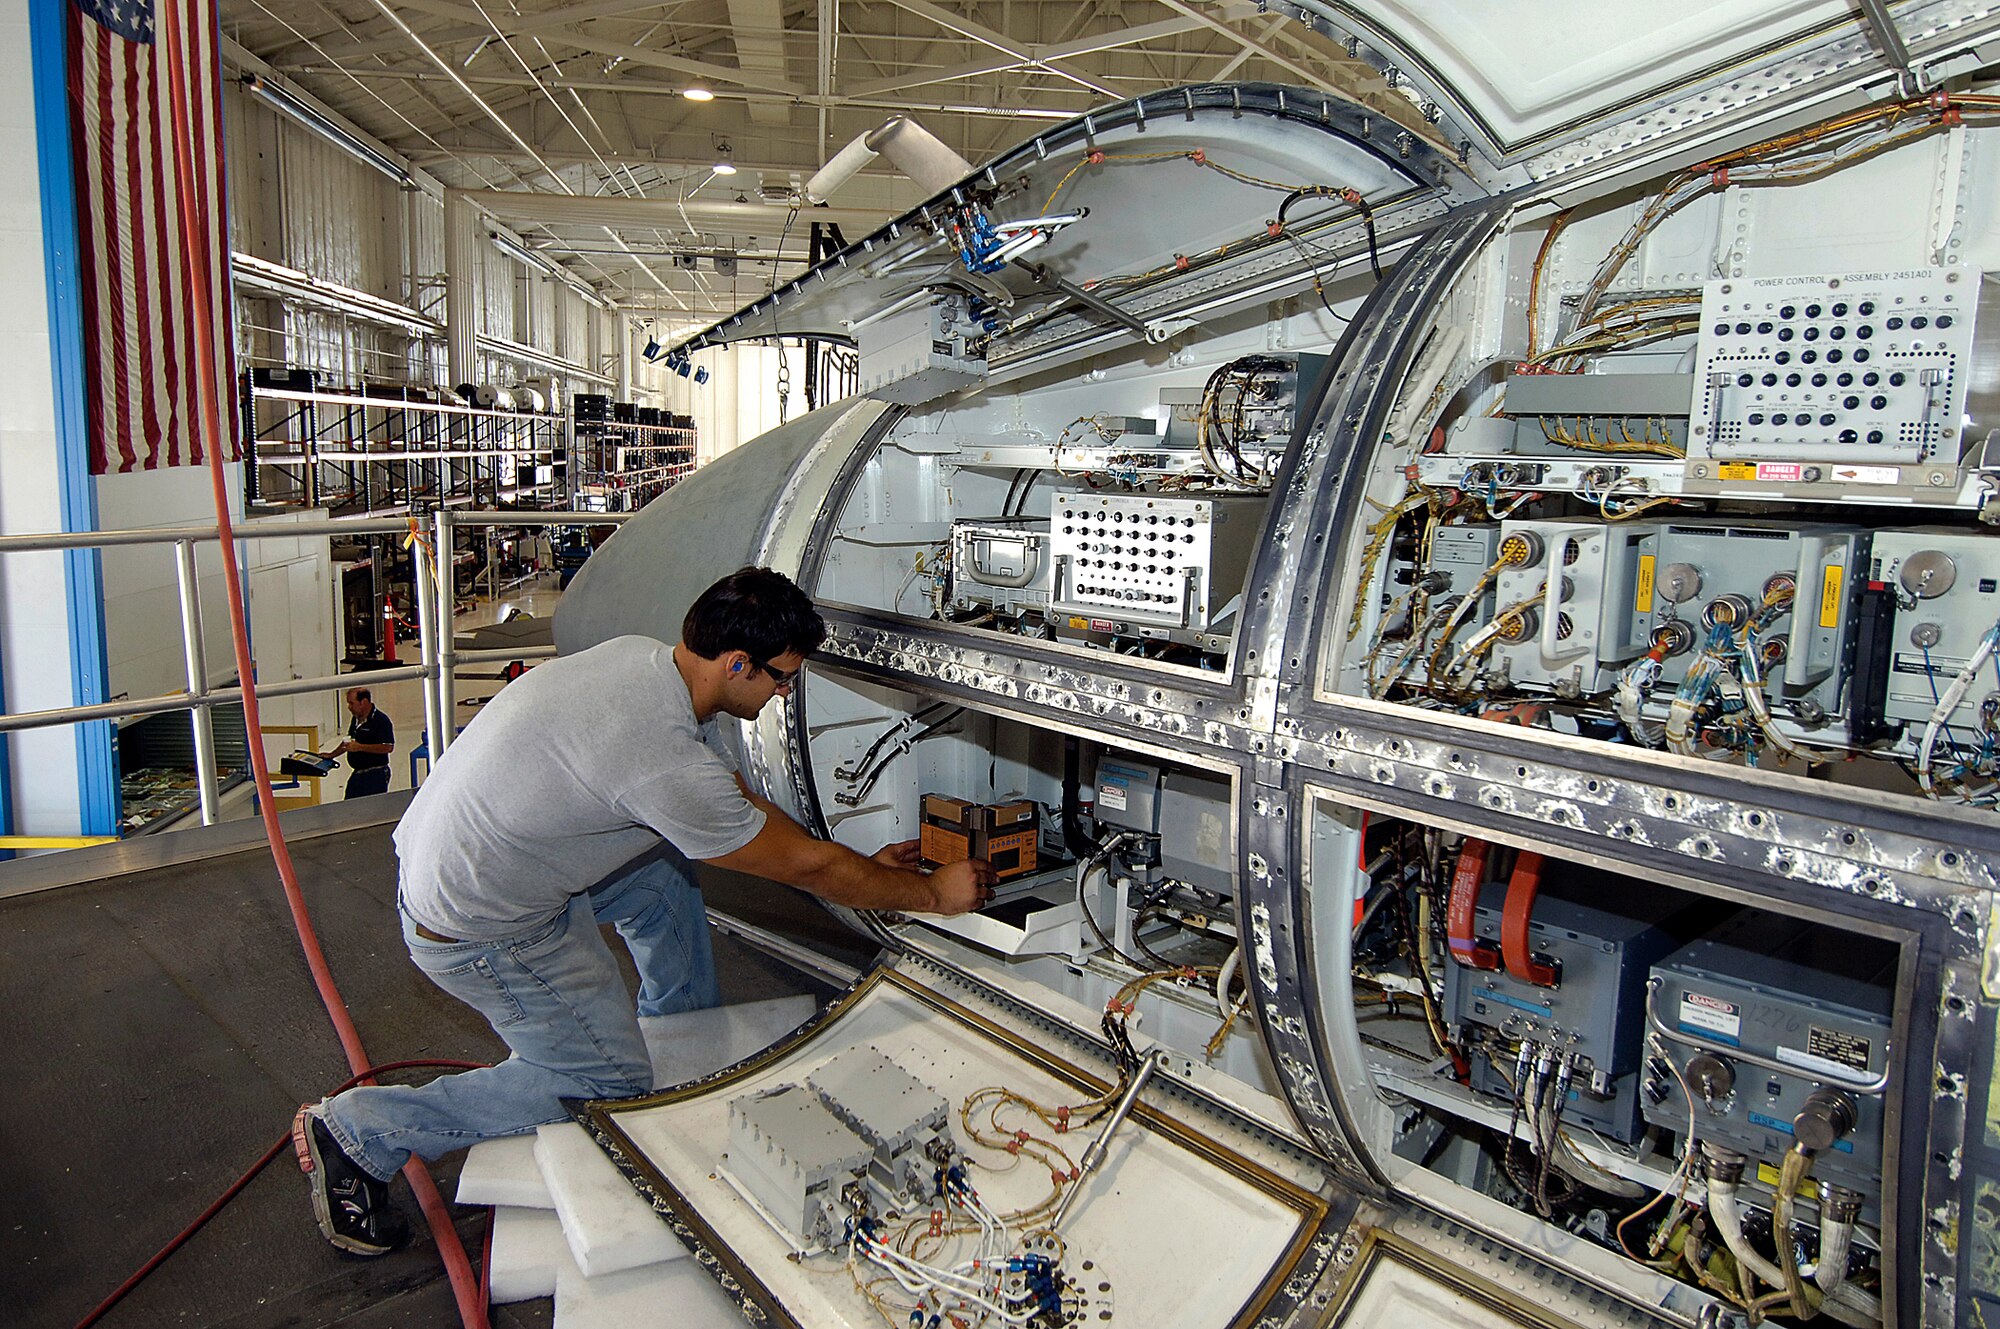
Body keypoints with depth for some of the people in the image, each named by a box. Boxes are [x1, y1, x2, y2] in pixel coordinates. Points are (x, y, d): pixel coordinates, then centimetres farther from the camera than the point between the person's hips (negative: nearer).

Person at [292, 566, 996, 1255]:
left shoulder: (643, 654, -3)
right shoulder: (666, 759, -31)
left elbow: (738, 801, 9)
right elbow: (805, 868, -19)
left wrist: (860, 866, 12)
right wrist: (933, 893, -4)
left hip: (444, 855, 9)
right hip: (476, 928, -9)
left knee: (669, 868, 15)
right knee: (609, 1083, 4)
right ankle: (358, 1130, 10)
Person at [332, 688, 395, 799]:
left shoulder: (381, 720, -16)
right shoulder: (356, 719, 12)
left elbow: (388, 747, -24)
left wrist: (360, 747, -24)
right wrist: (331, 755, 20)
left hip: (375, 776, -9)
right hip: (357, 774, 9)